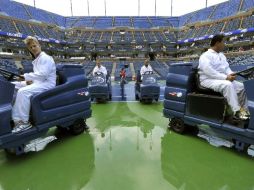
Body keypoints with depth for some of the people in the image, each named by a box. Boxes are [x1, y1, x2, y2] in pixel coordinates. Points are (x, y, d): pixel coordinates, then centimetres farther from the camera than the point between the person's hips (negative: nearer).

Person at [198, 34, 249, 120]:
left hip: (222, 79, 9)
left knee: (241, 86, -4)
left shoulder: (221, 55, 18)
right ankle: (236, 112, -29)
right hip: (208, 80, -9)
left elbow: (226, 67, 15)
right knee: (228, 85, -33)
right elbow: (209, 72, -24)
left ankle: (244, 111, 7)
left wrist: (231, 74, -9)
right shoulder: (205, 56, -12)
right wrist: (226, 77, -26)